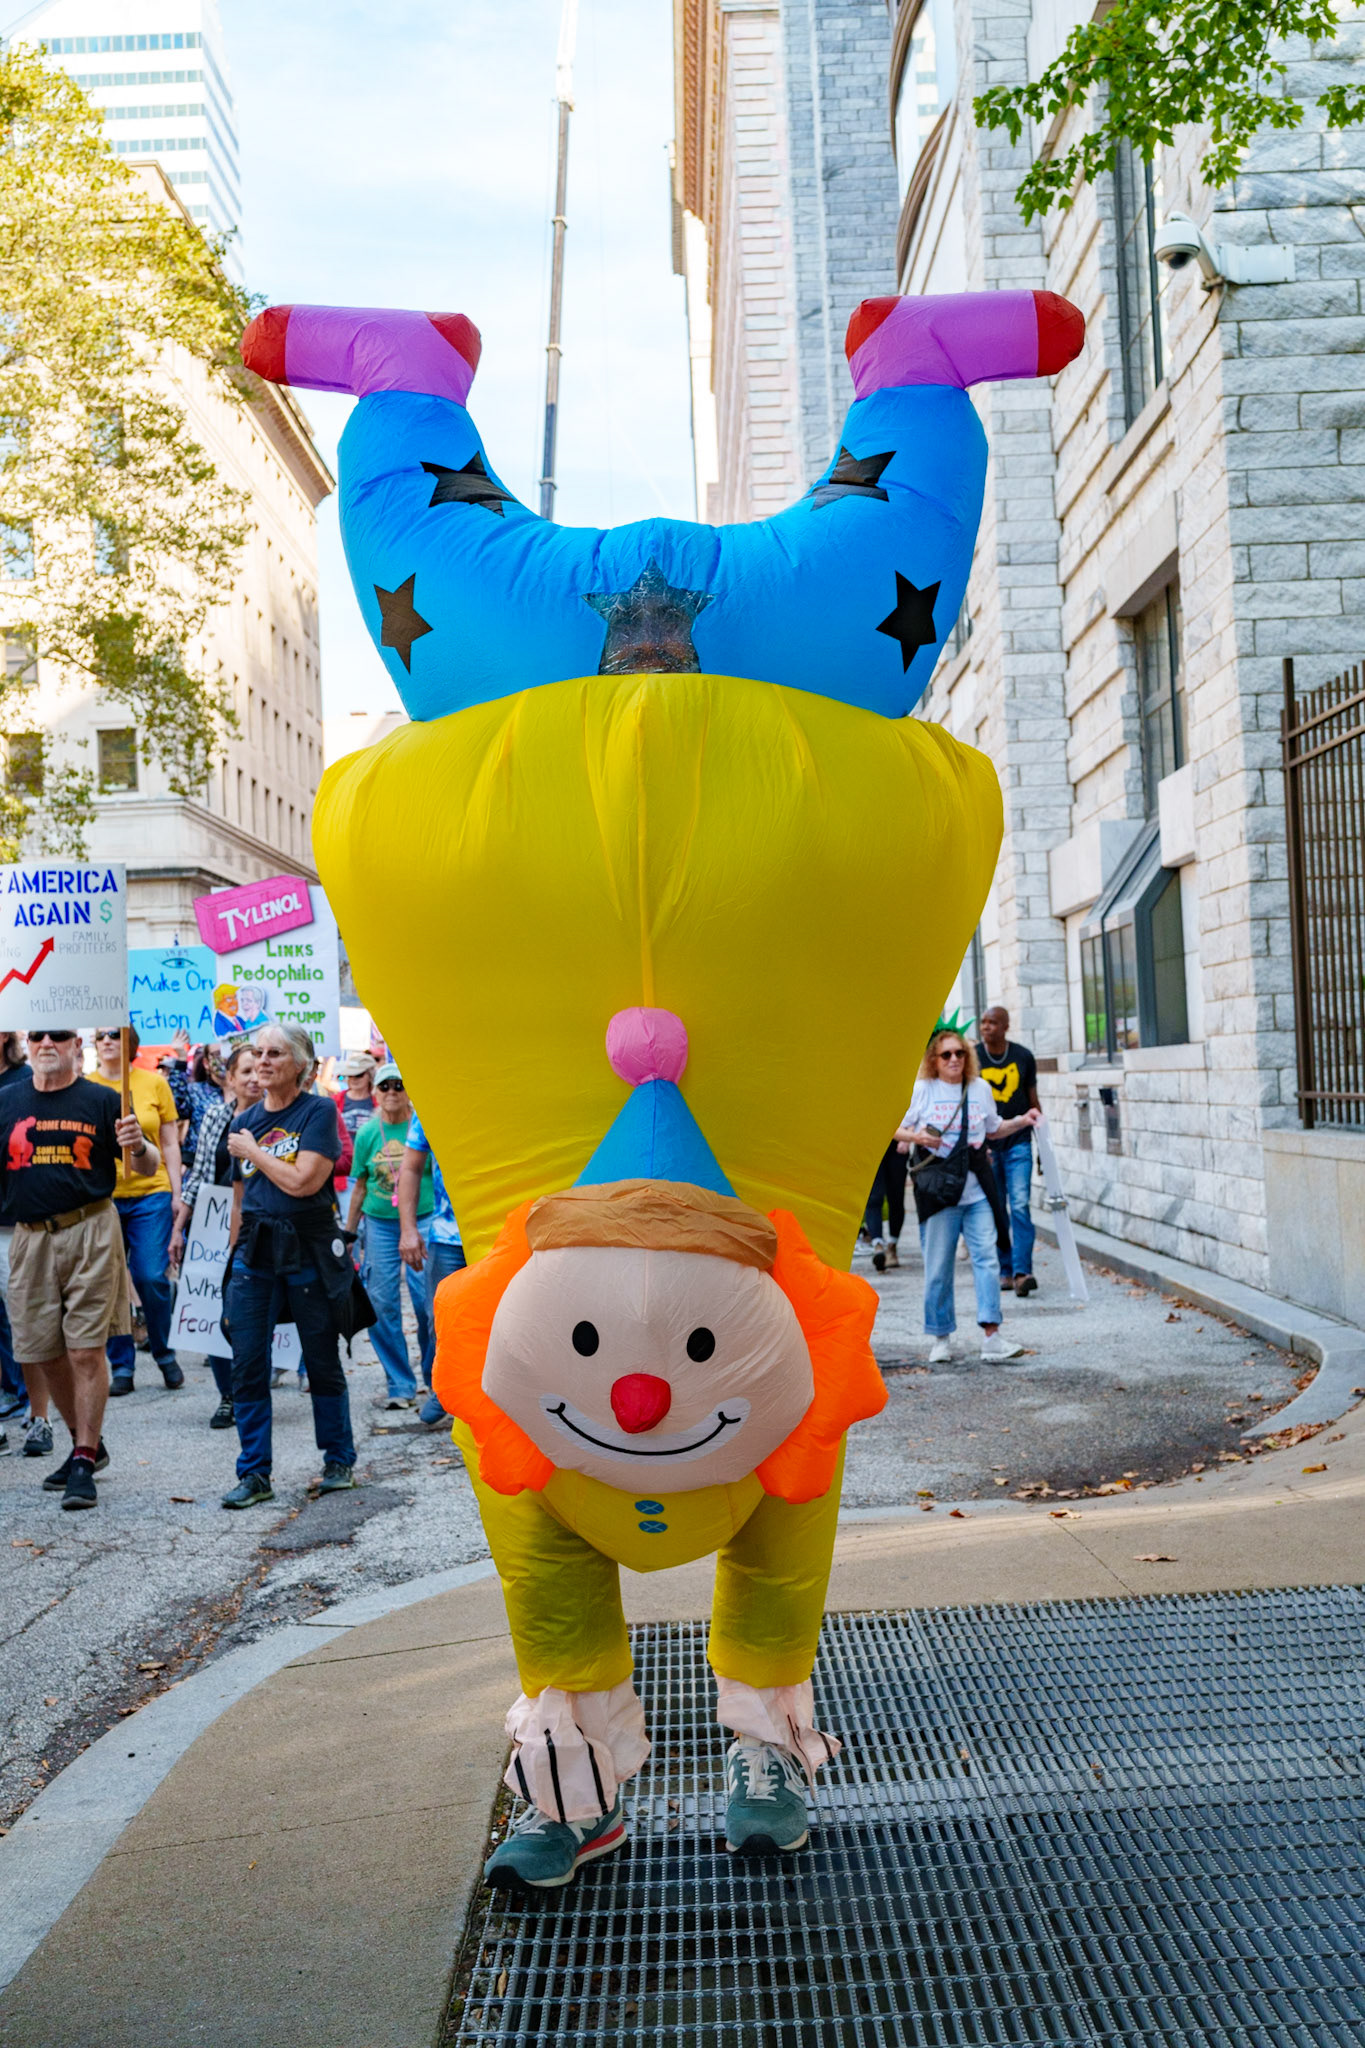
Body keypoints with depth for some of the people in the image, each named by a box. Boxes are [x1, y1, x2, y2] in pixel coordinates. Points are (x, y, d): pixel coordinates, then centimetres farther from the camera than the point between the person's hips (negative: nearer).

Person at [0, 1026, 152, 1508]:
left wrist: (139, 1146, -19)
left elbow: (149, 1169, 2)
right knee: (44, 1353, 10)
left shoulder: (101, 1101, 1)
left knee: (86, 1349, -5)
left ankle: (84, 1463, 2)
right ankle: (87, 1443, 29)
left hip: (90, 1233, -4)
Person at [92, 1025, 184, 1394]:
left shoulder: (154, 1083, 4)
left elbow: (170, 1143, 7)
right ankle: (121, 1366, 16)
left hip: (150, 1193, 0)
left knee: (152, 1277, -4)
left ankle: (163, 1352, 19)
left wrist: (177, 1193, 3)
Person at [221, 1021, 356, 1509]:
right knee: (247, 1365, 2)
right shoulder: (244, 1122, 11)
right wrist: (234, 1256, 16)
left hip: (308, 1249, -4)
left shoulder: (319, 1111, -5)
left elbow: (302, 1181, -17)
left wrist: (252, 1151, -6)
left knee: (322, 1361, 7)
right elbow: (240, 1199, 17)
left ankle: (339, 1461, 22)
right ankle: (254, 1473, 12)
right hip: (254, 1253, 4)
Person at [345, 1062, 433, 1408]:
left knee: (427, 1300, -7)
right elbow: (360, 1185, 13)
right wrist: (348, 1233, 14)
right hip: (379, 1223, 3)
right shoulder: (368, 1133, 5)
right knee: (381, 1304, 2)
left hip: (423, 1220, -3)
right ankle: (400, 1386, 15)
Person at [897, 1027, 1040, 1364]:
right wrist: (916, 1137, -14)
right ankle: (941, 1338, 15)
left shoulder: (980, 1089, 10)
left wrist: (1021, 1121, 9)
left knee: (986, 1259, -6)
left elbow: (994, 1129, 24)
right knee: (938, 1268, 2)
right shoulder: (922, 1090, 1)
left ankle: (991, 1336, -5)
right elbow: (897, 1130, 6)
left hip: (976, 1192, 3)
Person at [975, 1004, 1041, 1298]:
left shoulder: (1023, 1056, 3)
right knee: (995, 1209, 6)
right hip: (985, 1143, 0)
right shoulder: (972, 1057, 0)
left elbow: (1033, 1100, 11)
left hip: (1019, 1141, 0)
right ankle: (1005, 1270, 16)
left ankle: (1022, 1271, -12)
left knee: (1020, 1205, -11)